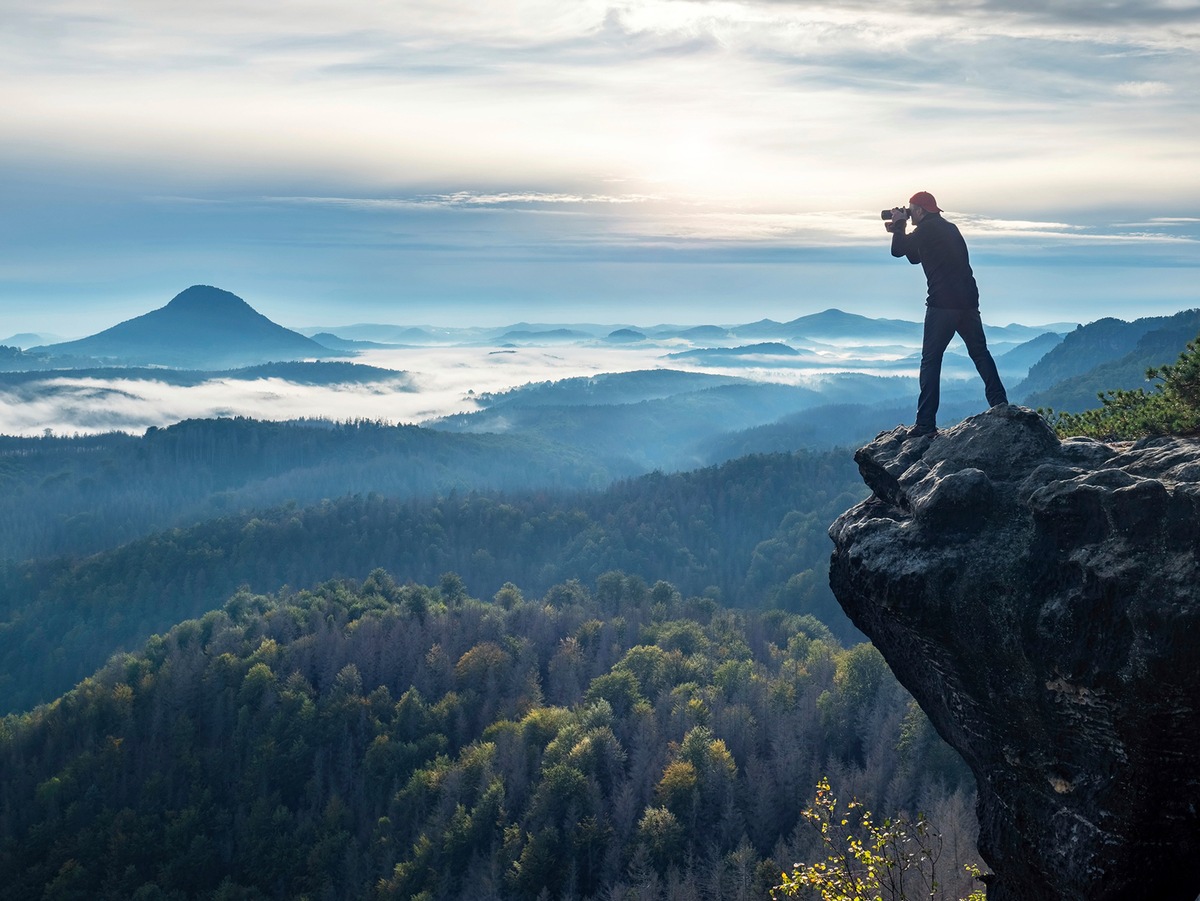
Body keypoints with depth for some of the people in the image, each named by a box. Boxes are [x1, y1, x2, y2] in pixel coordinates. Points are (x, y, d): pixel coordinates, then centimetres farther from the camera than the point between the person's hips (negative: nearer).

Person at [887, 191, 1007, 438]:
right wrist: (900, 230, 29)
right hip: (968, 301, 8)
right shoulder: (948, 228, 23)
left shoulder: (926, 229, -5)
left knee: (930, 360, -4)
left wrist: (899, 226, 16)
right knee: (980, 354, 15)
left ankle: (926, 423, -8)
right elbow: (914, 257, 32)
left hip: (942, 304, -8)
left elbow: (897, 250, 2)